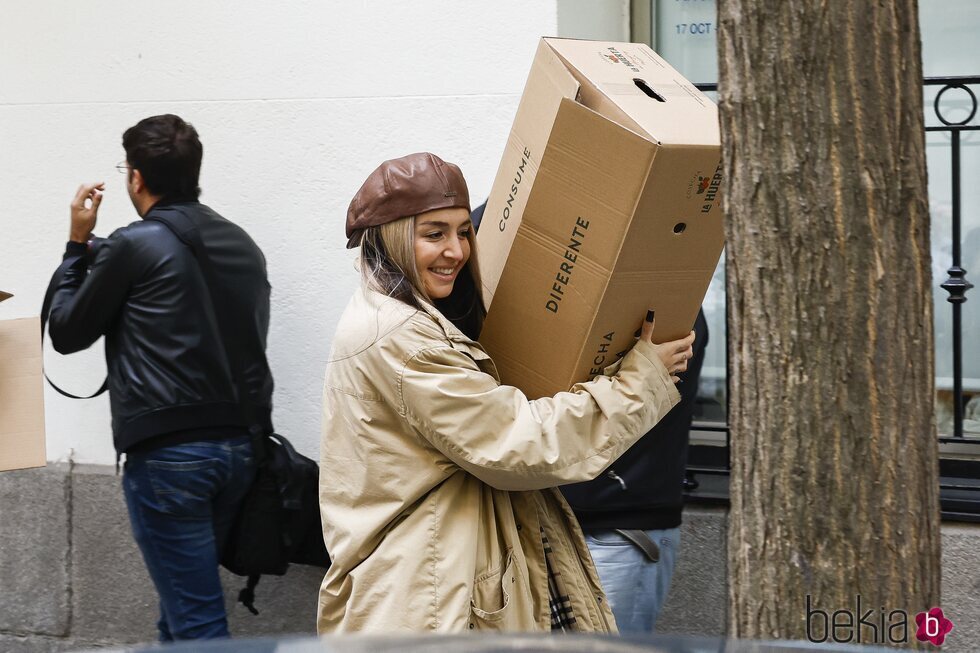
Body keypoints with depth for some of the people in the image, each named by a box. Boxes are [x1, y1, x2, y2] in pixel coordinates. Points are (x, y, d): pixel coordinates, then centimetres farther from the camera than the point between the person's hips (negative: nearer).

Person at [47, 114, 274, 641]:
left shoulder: (134, 245, -7)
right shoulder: (242, 245, 13)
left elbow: (66, 333, 2)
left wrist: (78, 244, 14)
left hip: (167, 454, -7)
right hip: (240, 447, 7)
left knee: (196, 620, -5)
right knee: (184, 601, 18)